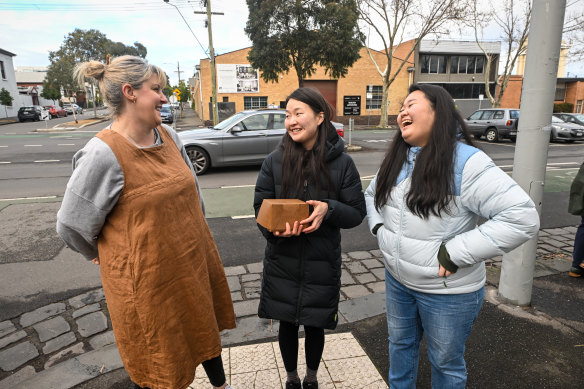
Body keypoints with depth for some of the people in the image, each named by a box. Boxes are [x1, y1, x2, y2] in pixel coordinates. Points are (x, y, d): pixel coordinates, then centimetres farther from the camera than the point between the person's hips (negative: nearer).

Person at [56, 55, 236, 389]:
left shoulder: (169, 136, 0)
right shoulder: (103, 154, -21)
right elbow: (72, 225, -11)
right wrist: (112, 259, 3)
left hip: (195, 261, 6)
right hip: (147, 279, -6)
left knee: (206, 328, 24)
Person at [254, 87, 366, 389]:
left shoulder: (341, 163, -8)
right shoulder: (275, 161, -5)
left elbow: (357, 213, -5)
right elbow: (261, 206, -2)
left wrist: (329, 209, -24)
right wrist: (276, 228, -23)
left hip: (322, 263, -1)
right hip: (282, 262, 1)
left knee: (315, 326, 16)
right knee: (287, 325, 17)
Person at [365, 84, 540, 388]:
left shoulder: (466, 163, -22)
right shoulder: (396, 160, 1)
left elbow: (522, 217, -27)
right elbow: (372, 195, 18)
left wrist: (454, 253, -27)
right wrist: (379, 229, 0)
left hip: (448, 291, -6)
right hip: (397, 280, 6)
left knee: (445, 361, 17)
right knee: (400, 344, 26)